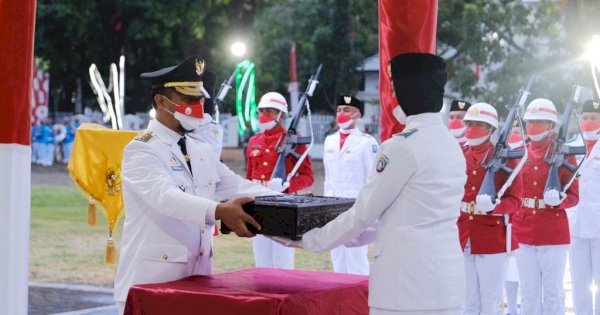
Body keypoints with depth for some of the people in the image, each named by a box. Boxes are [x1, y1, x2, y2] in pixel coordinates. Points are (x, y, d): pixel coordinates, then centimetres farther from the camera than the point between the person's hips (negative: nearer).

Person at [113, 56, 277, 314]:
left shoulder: (201, 150, 14)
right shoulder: (141, 150, -11)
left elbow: (237, 186, 8)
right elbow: (165, 196, -28)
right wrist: (219, 212, -43)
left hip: (197, 275, 7)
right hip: (152, 279, -7)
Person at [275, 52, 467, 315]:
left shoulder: (402, 147, -13)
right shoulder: (451, 145, 12)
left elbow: (364, 213, -6)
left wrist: (309, 240, 7)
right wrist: (342, 235, 24)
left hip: (409, 281, -8)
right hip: (448, 278, 8)